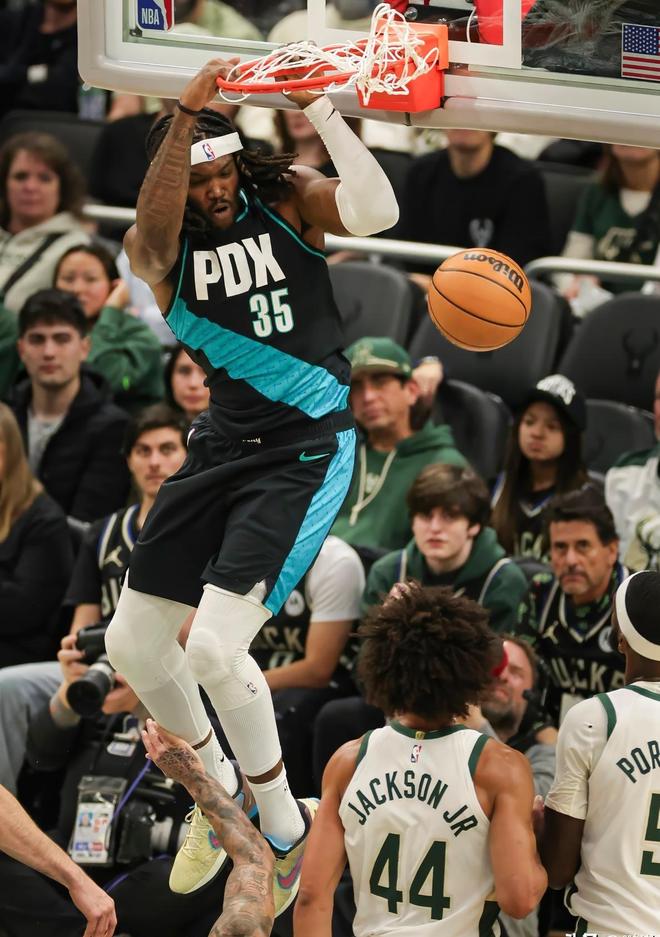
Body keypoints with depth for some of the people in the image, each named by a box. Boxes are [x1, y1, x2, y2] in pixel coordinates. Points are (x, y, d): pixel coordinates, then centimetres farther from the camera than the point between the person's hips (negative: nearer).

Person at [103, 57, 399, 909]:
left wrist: (320, 111, -25)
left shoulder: (286, 199, -4)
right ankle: (216, 787, 34)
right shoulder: (160, 246, -2)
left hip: (306, 447, -5)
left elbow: (375, 211, -23)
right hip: (223, 444, 5)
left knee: (215, 647, -18)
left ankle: (285, 826, 2)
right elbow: (152, 238, -27)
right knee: (133, 643, 9)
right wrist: (184, 117, -32)